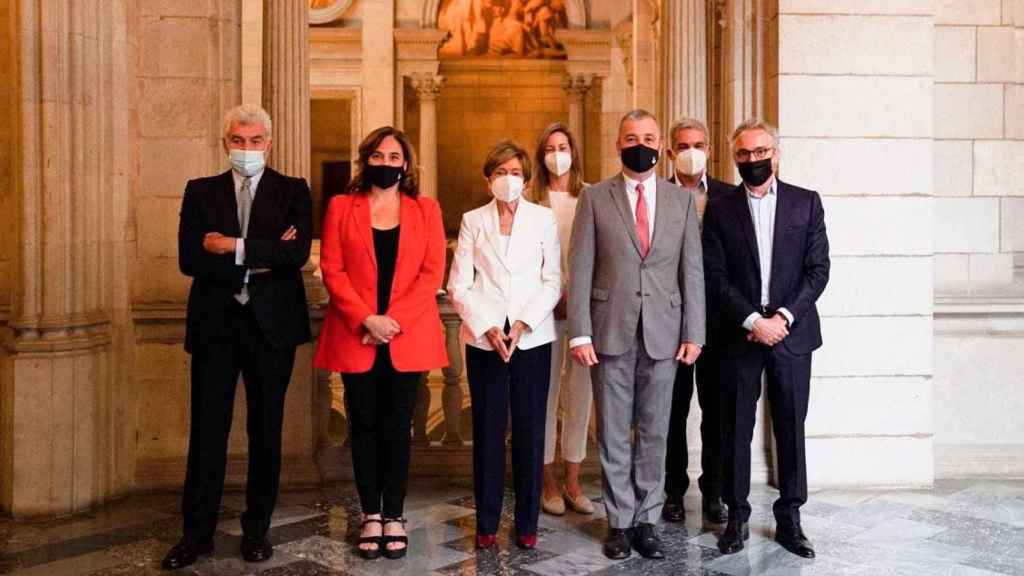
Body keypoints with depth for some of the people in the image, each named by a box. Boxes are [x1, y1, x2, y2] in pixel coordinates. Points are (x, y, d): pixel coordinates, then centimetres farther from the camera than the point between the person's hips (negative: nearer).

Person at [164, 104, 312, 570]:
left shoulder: (293, 191, 4)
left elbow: (297, 254, -12)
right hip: (215, 324, 1)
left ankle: (257, 530, 23)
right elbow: (189, 259, -6)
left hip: (272, 324, -1)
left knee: (266, 430, 9)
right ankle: (196, 534, 18)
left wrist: (234, 247, -14)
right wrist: (260, 259, -12)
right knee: (207, 431, 5)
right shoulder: (200, 192, 8)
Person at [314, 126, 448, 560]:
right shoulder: (341, 207, 8)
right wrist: (366, 319, -13)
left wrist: (395, 320, -12)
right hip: (355, 336, 0)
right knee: (363, 426, 6)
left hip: (407, 337, 0)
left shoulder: (426, 209, 8)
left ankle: (394, 516, 16)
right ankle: (371, 515, 17)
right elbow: (331, 269, -1)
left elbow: (433, 272, -1)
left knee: (397, 426, 5)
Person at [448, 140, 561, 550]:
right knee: (487, 431, 4)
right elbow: (459, 286, 2)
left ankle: (527, 522, 15)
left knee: (530, 431, 2)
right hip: (484, 339, 0)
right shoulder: (472, 221, 7)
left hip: (533, 338, 0)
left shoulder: (544, 219, 6)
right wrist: (487, 328, -10)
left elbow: (553, 282, 1)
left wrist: (524, 324, -11)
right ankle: (486, 523, 15)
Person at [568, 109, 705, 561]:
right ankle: (619, 521, 19)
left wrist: (694, 333, -1)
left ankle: (646, 520, 21)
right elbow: (580, 269, -2)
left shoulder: (682, 200, 8)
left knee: (654, 433, 9)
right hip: (610, 332, -1)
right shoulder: (595, 198, 2)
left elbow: (692, 271, 5)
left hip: (663, 333, 2)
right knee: (613, 434, 7)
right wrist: (580, 333, -8)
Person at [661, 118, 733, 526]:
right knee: (673, 407, 8)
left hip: (717, 318, 1)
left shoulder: (729, 197, 5)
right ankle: (674, 490, 22)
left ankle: (713, 492, 23)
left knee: (717, 407, 9)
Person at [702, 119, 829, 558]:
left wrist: (784, 316, -11)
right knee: (736, 430, 5)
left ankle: (789, 518, 20)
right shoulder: (720, 209, 3)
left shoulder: (806, 202, 5)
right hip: (739, 335, 0)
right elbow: (715, 276, -3)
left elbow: (818, 269, 1)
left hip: (791, 332, 1)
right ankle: (737, 516, 17)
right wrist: (752, 321, -13)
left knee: (791, 428, 7)